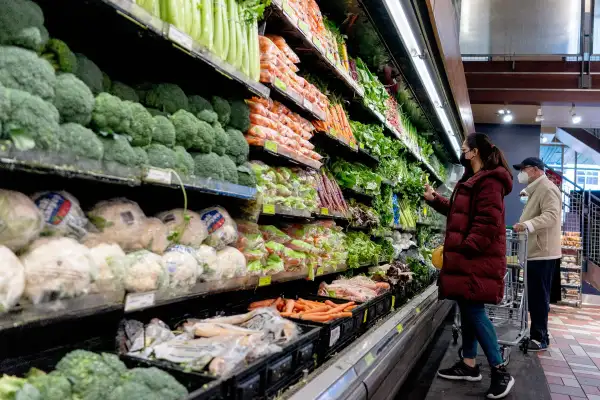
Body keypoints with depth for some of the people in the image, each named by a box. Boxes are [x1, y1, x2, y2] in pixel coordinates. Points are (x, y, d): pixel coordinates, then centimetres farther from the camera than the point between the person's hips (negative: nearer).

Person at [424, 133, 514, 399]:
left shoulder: (488, 182, -14)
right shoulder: (473, 180, 20)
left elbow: (488, 222, -22)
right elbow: (459, 212, 26)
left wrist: (465, 248, -23)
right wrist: (434, 200, 22)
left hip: (478, 259, -11)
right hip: (468, 258, 11)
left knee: (474, 311, -10)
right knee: (467, 310, 12)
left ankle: (500, 372, -1)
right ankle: (469, 365, 21)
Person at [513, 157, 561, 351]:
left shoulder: (547, 189, -11)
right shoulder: (536, 190, 22)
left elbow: (551, 215, -26)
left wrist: (527, 224, -39)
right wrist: (523, 226, 19)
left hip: (542, 253, -10)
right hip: (535, 252, 10)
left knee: (539, 297, -6)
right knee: (535, 297, 13)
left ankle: (540, 338, 0)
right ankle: (536, 335, 20)